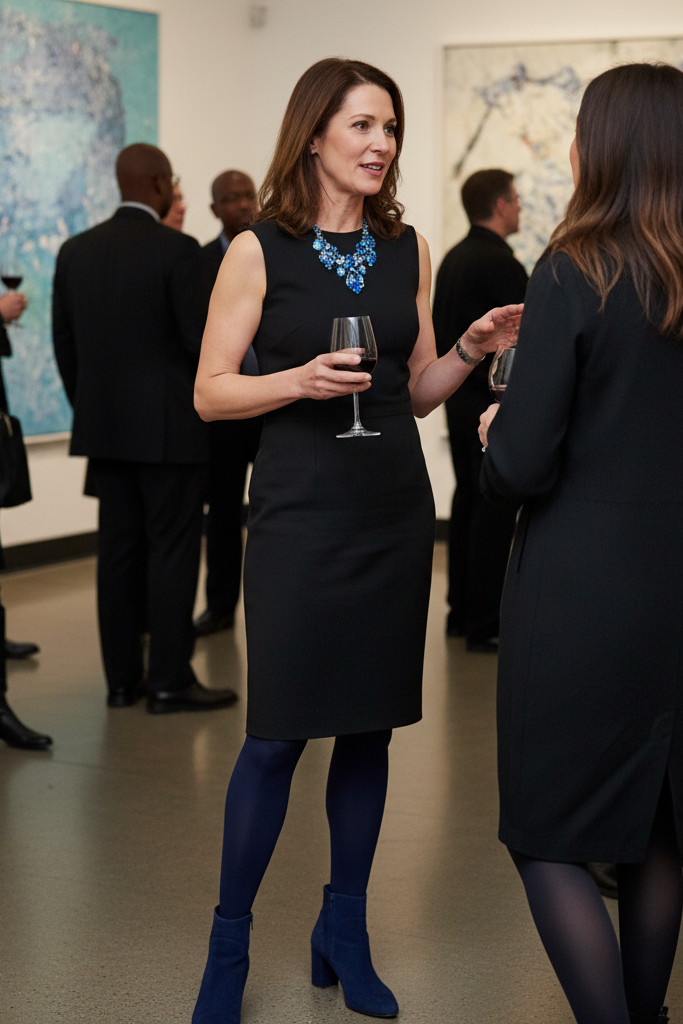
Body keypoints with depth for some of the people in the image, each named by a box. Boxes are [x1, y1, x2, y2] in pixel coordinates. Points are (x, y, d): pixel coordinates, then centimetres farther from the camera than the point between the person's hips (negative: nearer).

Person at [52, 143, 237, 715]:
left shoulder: (75, 252, 6)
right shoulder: (177, 249, -12)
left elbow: (64, 344, 8)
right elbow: (200, 339, -15)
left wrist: (89, 408, 17)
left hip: (104, 427, 6)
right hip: (169, 425, -6)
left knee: (118, 550, 9)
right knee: (172, 550, -1)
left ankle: (122, 678, 13)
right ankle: (170, 682, 0)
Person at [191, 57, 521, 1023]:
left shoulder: (406, 249, 9)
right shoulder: (259, 250, -4)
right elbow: (211, 392, -4)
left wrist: (471, 350, -3)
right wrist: (300, 380, -20)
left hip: (395, 509, 5)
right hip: (300, 510, -4)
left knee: (370, 725, 9)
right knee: (278, 732, -3)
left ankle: (345, 932, 23)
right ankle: (229, 945, 12)